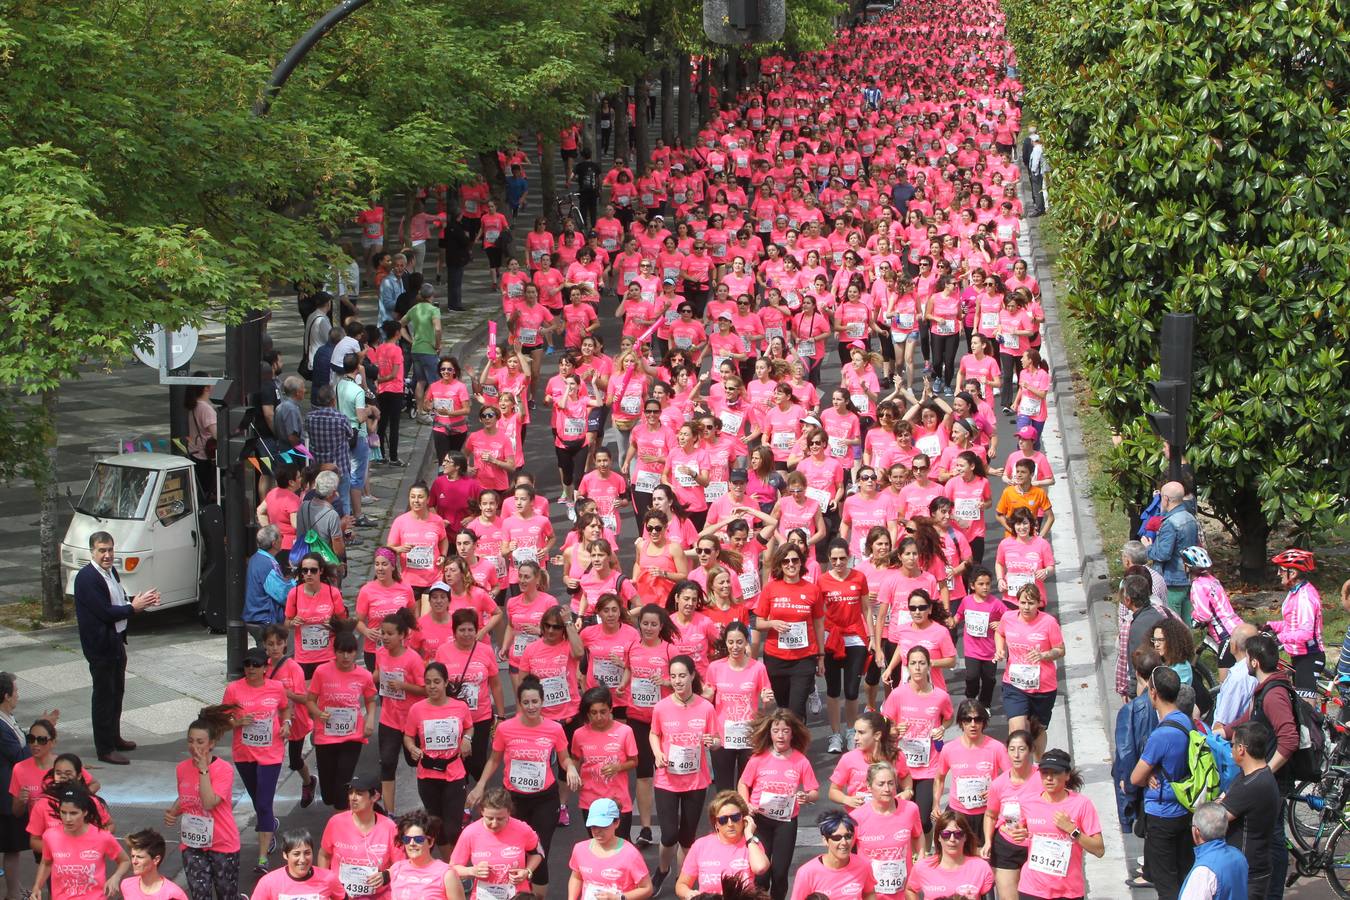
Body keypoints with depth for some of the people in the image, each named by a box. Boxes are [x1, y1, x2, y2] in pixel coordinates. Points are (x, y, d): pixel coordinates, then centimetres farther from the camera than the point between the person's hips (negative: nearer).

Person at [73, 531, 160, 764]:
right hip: (100, 646, -9)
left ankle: (114, 739, 34)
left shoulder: (111, 571, 9)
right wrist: (134, 607, -18)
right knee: (104, 696, -2)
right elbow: (105, 612, -25)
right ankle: (105, 749, 5)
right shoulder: (87, 578, -21)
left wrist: (139, 601, -2)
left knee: (117, 692, 20)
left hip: (116, 641, 9)